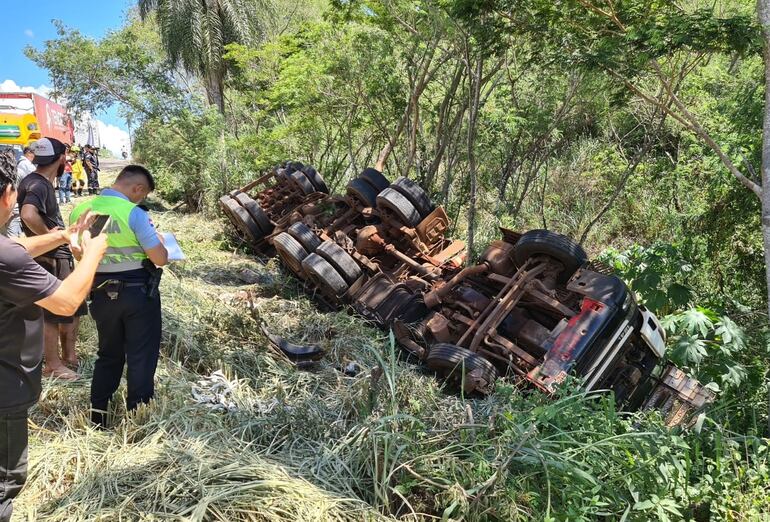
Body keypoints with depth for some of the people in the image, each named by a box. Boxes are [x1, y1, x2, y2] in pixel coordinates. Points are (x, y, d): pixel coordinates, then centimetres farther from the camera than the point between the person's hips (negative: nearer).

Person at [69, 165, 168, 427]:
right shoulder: (134, 214, -18)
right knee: (142, 356, 7)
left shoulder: (80, 210, 0)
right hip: (138, 293, -5)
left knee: (108, 354, 20)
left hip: (102, 294, 5)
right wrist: (158, 242, 4)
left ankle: (98, 415, 25)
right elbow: (160, 259, -17)